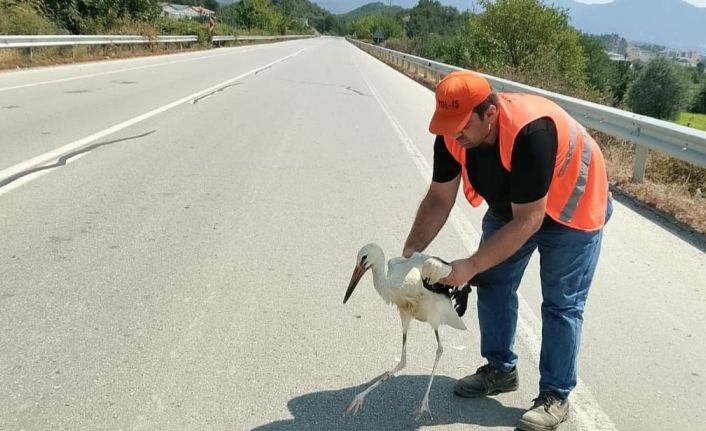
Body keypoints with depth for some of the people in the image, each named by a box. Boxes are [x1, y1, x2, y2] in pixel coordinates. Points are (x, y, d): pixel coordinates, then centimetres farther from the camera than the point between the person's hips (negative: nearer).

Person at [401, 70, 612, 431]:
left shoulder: (530, 132, -42)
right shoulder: (453, 134, -21)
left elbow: (528, 221, -38)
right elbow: (438, 199, -13)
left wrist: (470, 266, -38)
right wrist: (410, 253, -21)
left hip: (571, 209, -6)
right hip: (510, 205, 7)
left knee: (561, 304, -3)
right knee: (494, 284, 8)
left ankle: (555, 396, 11)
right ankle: (500, 370, 25)